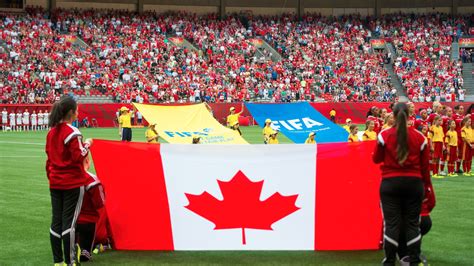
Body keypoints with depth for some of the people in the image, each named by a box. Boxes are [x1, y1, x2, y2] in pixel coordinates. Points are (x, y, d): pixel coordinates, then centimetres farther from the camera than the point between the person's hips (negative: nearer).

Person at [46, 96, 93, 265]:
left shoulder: (52, 132, 7)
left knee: (56, 221, 9)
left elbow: (49, 157, 12)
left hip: (55, 183, 7)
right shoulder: (72, 132, -15)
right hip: (73, 183, -7)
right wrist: (87, 145, -1)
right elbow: (78, 157, -17)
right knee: (69, 221, -3)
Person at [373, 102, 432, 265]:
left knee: (391, 223, 3)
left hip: (390, 183, -1)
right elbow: (425, 165, 4)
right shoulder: (419, 137, -1)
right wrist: (427, 185, 16)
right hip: (414, 183, 1)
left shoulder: (384, 135, -6)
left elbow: (376, 159, 5)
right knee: (413, 223, 9)